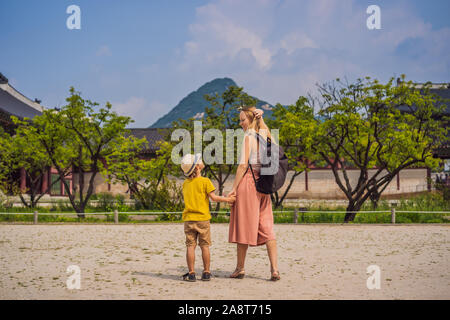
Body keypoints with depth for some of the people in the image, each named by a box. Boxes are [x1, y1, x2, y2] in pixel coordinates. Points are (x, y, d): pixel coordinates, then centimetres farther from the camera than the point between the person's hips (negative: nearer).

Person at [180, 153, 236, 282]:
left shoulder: (185, 183, 7)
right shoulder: (205, 181, -7)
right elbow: (213, 197, -8)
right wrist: (228, 199, 4)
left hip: (189, 219, 3)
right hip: (202, 218, -3)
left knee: (190, 246, 4)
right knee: (204, 246, 6)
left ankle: (191, 273, 3)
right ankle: (206, 273, 10)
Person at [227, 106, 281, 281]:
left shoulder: (249, 136, -9)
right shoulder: (265, 134, 10)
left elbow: (243, 165, -15)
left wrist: (234, 188, -12)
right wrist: (260, 117, 18)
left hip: (248, 181, -7)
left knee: (243, 225, 3)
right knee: (266, 226, 5)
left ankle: (240, 268, 11)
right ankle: (274, 268, -3)